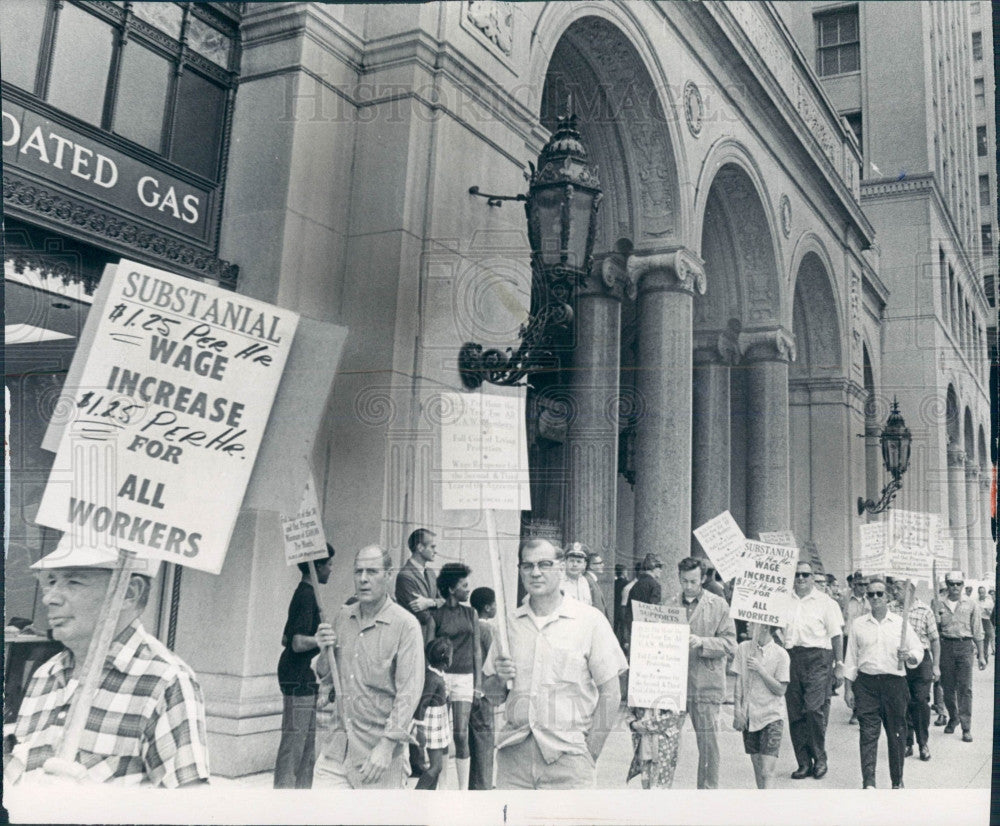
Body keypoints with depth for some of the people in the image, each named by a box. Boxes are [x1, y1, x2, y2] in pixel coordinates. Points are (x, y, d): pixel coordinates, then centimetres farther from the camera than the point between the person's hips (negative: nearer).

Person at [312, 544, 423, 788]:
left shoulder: (405, 625, -8)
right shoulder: (342, 617, 9)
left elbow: (409, 691, -13)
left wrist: (388, 744, -18)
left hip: (377, 747, -4)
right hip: (334, 743, 4)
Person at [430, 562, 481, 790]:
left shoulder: (471, 613, 10)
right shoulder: (436, 614, 0)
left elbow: (477, 650, 12)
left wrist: (478, 683, 8)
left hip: (464, 678, 2)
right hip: (441, 675, -2)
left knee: (461, 735, -2)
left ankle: (463, 788, 2)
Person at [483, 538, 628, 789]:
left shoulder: (589, 620, 0)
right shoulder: (509, 623, 10)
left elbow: (610, 693, 0)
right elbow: (493, 693, 17)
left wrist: (590, 753, -4)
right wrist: (500, 679, -4)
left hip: (566, 756, -3)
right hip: (514, 754, 3)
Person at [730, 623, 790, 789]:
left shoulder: (780, 654, -7)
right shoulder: (744, 648, 2)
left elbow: (781, 690, -9)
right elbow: (739, 682, 4)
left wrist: (760, 669, -16)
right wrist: (738, 710, -2)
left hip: (772, 717, -3)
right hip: (749, 716, 3)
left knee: (767, 770, -10)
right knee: (756, 765, 10)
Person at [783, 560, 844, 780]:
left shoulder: (824, 602, 6)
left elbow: (836, 634, 6)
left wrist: (839, 662, 1)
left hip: (817, 657, -3)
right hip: (790, 658, 3)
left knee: (815, 708, -12)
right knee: (795, 712, 4)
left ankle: (820, 759, 4)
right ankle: (804, 762, 12)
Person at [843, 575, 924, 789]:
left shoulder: (900, 623, 5)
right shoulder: (858, 624, 7)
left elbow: (918, 650, 6)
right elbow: (851, 658, 9)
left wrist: (909, 656, -17)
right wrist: (848, 688, 5)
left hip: (894, 683, 0)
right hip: (866, 683, 0)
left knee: (896, 734, 7)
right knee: (868, 733, -5)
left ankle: (897, 781, 22)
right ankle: (868, 783, -5)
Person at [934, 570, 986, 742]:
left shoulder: (971, 604, 3)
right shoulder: (939, 604, 4)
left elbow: (977, 631, 7)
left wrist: (980, 655, 5)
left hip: (965, 646, -1)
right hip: (946, 646, 1)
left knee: (965, 688, -5)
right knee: (947, 687, 8)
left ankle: (966, 728, -1)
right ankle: (953, 718, 29)